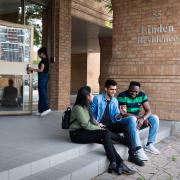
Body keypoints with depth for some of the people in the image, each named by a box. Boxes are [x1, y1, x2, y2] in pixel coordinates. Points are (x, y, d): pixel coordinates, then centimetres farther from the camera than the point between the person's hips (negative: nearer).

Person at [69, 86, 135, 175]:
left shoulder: (86, 106, 12)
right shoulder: (78, 108, -16)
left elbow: (91, 119, 20)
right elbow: (85, 125, -19)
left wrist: (97, 124, 1)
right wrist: (99, 128, -9)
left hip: (84, 131, 9)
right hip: (77, 134, -8)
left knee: (106, 136, -16)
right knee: (105, 134, -22)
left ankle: (116, 164, -21)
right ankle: (119, 164, -18)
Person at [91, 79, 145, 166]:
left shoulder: (115, 101, 11)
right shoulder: (97, 98, -3)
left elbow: (116, 117, 5)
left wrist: (120, 115, -18)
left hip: (111, 124, 5)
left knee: (128, 125, -23)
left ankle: (132, 155, -23)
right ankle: (125, 140, -15)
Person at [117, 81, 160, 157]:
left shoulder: (142, 95, -2)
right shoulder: (122, 96, -17)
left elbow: (148, 111, -7)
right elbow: (123, 114, -23)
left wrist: (142, 118, -29)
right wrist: (140, 117, -28)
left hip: (137, 119, 6)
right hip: (125, 120, -6)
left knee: (155, 118, -13)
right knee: (133, 119, -38)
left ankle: (149, 145, -11)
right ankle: (139, 149, -40)